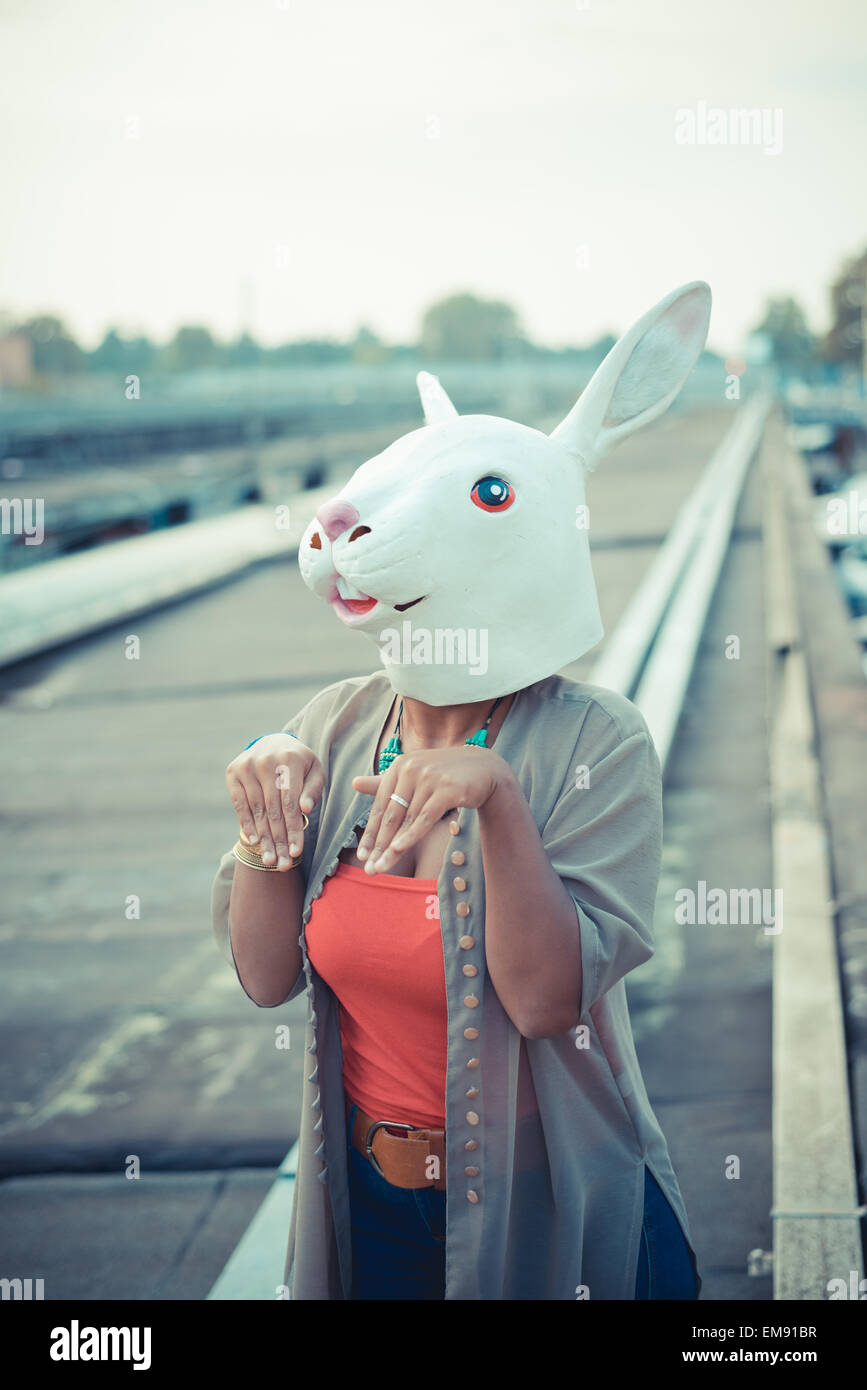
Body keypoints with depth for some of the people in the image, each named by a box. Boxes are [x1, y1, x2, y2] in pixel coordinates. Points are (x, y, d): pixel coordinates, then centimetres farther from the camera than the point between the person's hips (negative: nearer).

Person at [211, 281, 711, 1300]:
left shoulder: (595, 746, -18)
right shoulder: (336, 727, -5)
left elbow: (549, 999, -25)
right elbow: (267, 976, -6)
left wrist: (500, 802, -36)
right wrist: (265, 821, -21)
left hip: (545, 1217, -4)